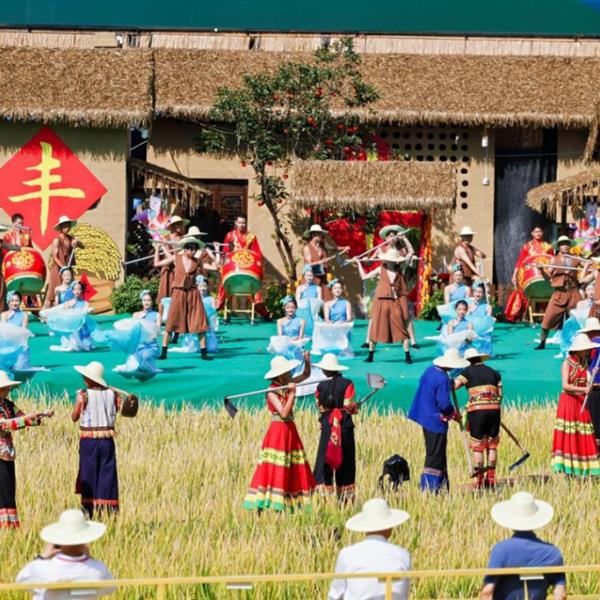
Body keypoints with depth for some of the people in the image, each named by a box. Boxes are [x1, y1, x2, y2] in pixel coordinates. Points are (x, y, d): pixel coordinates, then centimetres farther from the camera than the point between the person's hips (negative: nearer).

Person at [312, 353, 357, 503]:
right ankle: (346, 499, 14)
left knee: (324, 462, 4)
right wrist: (355, 407, 12)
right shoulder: (347, 384, -5)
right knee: (346, 463, 10)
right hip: (345, 426, 0)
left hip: (327, 426, 0)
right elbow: (349, 406, -8)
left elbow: (319, 407, 4)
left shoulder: (321, 386, -1)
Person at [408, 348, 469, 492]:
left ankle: (442, 485, 25)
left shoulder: (430, 370, 4)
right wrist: (453, 413, -5)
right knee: (435, 457, -3)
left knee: (437, 454, 17)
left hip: (426, 417, 9)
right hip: (436, 421, -9)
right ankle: (429, 488, -3)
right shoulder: (443, 379, -23)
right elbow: (444, 403, -24)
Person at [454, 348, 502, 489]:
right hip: (494, 409, 3)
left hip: (476, 409, -3)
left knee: (477, 446, 4)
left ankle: (479, 481, 4)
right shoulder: (494, 373, 17)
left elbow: (453, 386, -4)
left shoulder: (469, 371, 5)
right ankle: (491, 478, 15)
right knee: (492, 445, 14)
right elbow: (500, 394, 14)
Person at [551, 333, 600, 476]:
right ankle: (564, 468, -7)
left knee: (583, 436, 1)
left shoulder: (584, 363, 12)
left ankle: (582, 469, 2)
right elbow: (565, 385, -14)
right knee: (567, 436, -9)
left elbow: (588, 383, 6)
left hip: (581, 403, 6)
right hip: (568, 401, -6)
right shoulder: (567, 363, -5)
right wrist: (582, 389, -22)